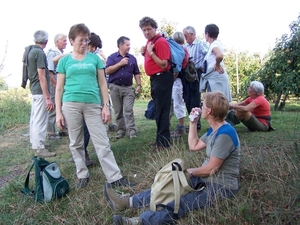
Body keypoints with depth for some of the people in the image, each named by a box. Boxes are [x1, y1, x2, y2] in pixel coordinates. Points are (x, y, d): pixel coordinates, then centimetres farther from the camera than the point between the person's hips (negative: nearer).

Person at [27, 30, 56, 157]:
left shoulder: (31, 51, 10)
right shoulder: (40, 53, -17)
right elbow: (42, 77, -21)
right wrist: (48, 98, -21)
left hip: (34, 90, 10)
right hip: (40, 91, -10)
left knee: (34, 118, 17)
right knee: (40, 120, -5)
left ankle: (34, 143, 28)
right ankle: (39, 148, 1)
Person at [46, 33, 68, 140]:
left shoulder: (62, 53, 14)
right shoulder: (52, 53, -10)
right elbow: (49, 71, -17)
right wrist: (55, 85, -17)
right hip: (55, 85, -8)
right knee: (53, 109, -2)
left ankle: (63, 129, 25)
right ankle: (51, 133, 6)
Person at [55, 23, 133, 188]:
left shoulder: (94, 58, 10)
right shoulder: (64, 61, 9)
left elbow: (102, 83, 10)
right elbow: (59, 88, 8)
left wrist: (106, 106, 2)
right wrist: (58, 112, 2)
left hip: (93, 105, 0)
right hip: (71, 105, 1)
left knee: (102, 143, -1)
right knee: (76, 143, 9)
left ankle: (115, 177, 3)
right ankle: (82, 175, 24)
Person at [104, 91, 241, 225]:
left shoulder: (224, 134, -23)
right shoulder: (214, 130, 10)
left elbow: (210, 169, -21)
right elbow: (193, 146, 17)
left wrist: (190, 171, -4)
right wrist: (193, 122, 10)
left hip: (221, 187, -9)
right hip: (207, 179, 9)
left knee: (182, 203, -30)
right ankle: (126, 202, -1)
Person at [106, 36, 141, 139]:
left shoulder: (132, 58, 10)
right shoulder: (112, 57, 3)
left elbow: (136, 73, 12)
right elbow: (107, 71, -10)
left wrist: (139, 85, 1)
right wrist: (120, 63, -12)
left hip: (128, 88, 1)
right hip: (115, 87, 0)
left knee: (128, 110, -7)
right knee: (118, 111, 6)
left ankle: (131, 131, -7)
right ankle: (121, 130, 15)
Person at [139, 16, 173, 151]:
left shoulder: (161, 42, -14)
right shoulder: (149, 41, 14)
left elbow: (163, 64, -20)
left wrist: (150, 52, -20)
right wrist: (144, 53, 6)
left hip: (162, 78, -10)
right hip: (154, 78, 10)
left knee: (162, 111, -7)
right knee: (158, 110, 16)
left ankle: (164, 142, 0)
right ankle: (160, 139, 27)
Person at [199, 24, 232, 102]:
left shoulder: (214, 44, -13)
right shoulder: (215, 44, 15)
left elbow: (219, 55, -34)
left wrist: (217, 65, -18)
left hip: (216, 78, -9)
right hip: (214, 78, 9)